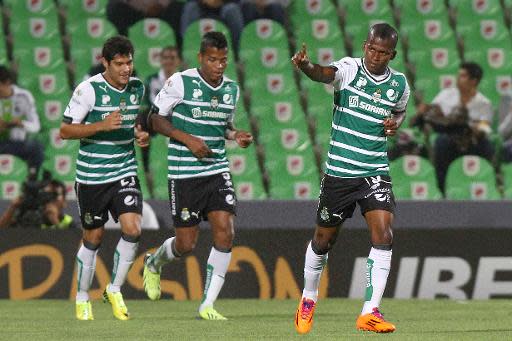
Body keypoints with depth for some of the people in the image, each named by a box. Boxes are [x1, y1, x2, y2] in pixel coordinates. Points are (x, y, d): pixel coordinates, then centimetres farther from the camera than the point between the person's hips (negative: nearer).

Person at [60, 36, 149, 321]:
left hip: (125, 172, 4)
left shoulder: (137, 87, 3)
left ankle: (115, 290, 7)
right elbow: (65, 130, -14)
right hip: (92, 176, -4)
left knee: (133, 229, -13)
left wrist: (140, 134, 1)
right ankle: (82, 298, 26)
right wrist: (102, 125, -25)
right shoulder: (89, 89, -14)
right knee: (94, 238, 6)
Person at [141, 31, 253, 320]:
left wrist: (237, 135, 0)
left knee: (225, 232, -12)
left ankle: (208, 304, -3)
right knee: (186, 244, 1)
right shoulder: (181, 82, -10)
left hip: (218, 170, 4)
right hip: (184, 174, -4)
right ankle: (154, 262, 38)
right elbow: (156, 119, -4)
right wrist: (188, 139, -15)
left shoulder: (232, 89, 6)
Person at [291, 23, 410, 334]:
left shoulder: (399, 83, 2)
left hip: (376, 172, 2)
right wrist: (306, 65, -55)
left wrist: (396, 123, 1)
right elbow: (325, 74, -32)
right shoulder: (349, 69, -9)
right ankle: (308, 300, 37)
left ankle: (370, 312, -16)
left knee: (383, 234, -17)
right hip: (339, 171, -2)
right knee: (324, 238, 12)